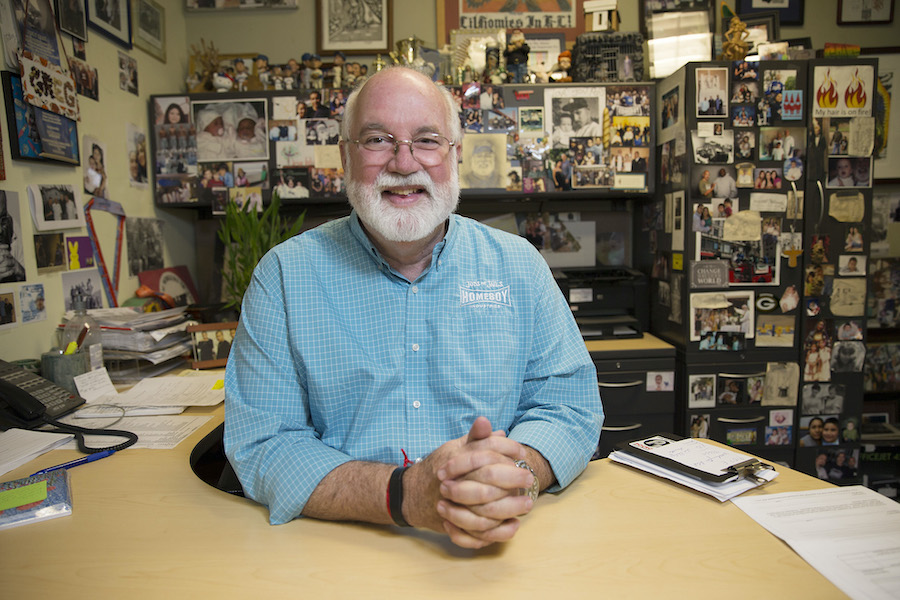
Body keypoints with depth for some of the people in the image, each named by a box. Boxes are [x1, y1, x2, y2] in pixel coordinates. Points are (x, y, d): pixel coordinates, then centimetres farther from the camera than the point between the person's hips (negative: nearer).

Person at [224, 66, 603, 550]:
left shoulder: (518, 265, 3)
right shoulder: (284, 275, -3)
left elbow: (570, 403, 1)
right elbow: (260, 446, -8)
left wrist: (515, 471, -21)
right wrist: (404, 495, -23)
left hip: (506, 551, 3)